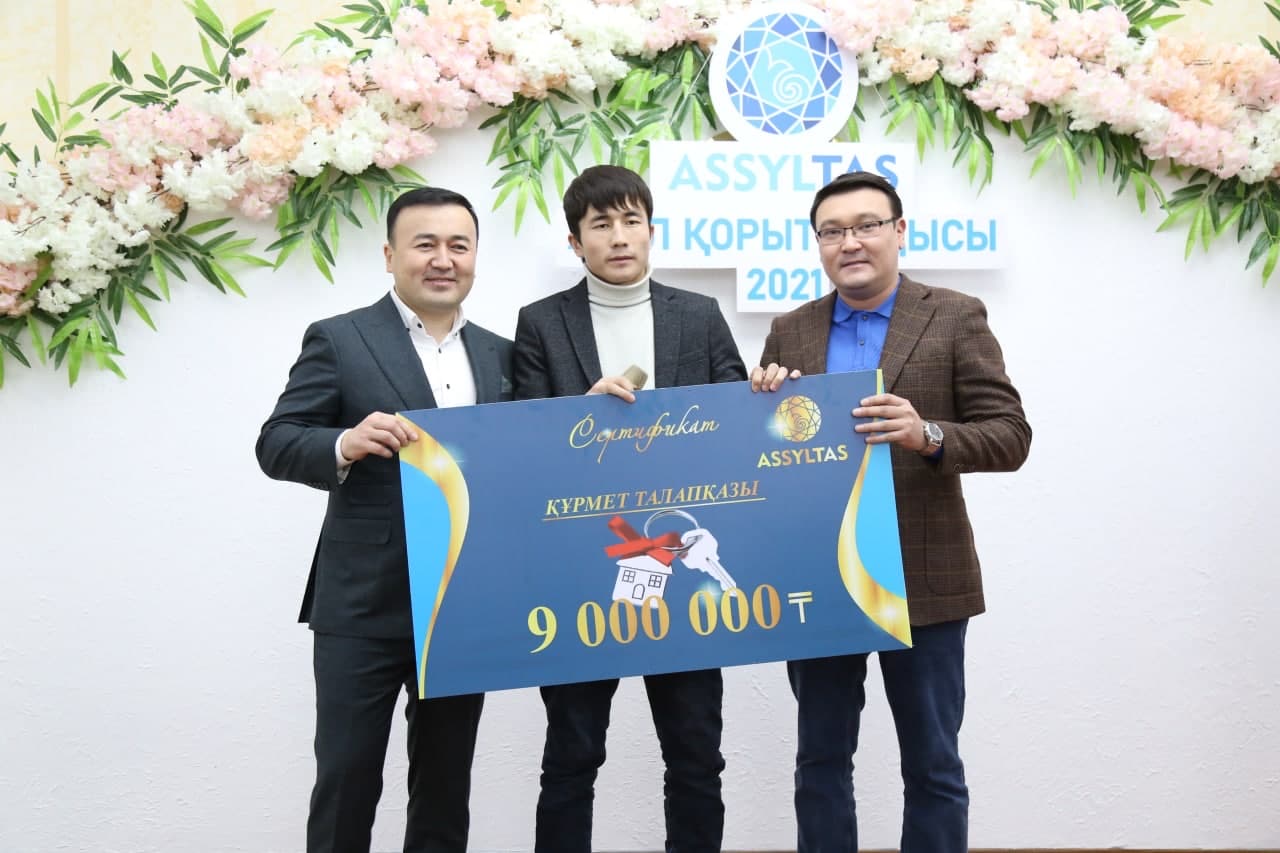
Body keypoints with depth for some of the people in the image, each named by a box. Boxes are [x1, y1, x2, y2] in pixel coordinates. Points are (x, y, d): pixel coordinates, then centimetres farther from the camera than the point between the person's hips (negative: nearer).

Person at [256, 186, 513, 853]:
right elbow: (276, 445, -7)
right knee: (346, 779, 4)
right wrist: (346, 444, -26)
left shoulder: (498, 354, 12)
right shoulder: (338, 339, -3)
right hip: (363, 607, -4)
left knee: (447, 784, 15)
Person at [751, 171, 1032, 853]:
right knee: (820, 763, 13)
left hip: (923, 580, -3)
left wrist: (928, 436, -25)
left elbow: (1010, 436, -7)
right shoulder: (790, 332, 8)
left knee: (933, 767, 8)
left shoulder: (956, 318, -2)